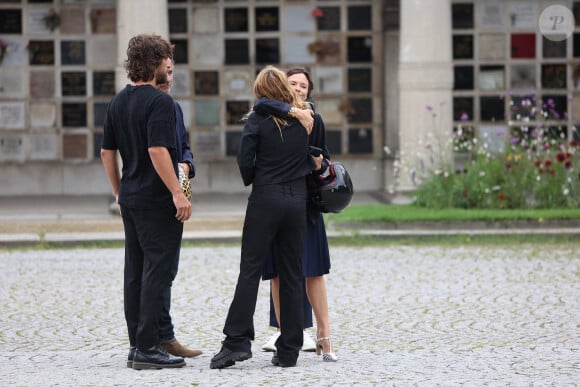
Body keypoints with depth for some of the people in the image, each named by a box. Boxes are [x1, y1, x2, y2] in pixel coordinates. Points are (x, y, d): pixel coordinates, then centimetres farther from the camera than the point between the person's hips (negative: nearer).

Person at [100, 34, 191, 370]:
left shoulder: (118, 102, 11)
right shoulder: (159, 101, -14)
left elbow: (107, 151, 15)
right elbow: (157, 150, -24)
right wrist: (178, 193, -22)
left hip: (130, 198, 8)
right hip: (157, 200, -8)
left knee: (136, 272, 11)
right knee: (157, 271, -6)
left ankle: (137, 344, 14)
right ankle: (147, 348, -8)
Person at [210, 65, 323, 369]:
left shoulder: (258, 119, -5)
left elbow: (245, 159, -6)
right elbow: (316, 159, 5)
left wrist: (252, 180, 10)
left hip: (265, 199, -3)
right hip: (297, 200, 3)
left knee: (250, 270, -1)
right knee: (292, 274, 6)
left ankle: (237, 341, -8)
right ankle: (288, 350, 6)